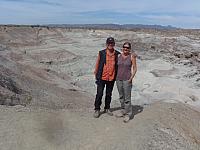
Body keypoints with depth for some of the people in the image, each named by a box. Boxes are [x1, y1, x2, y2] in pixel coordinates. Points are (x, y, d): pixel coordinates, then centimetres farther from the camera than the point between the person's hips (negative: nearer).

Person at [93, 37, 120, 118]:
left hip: (112, 78, 2)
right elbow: (97, 63, 4)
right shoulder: (101, 53, -4)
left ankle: (107, 108, 32)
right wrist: (96, 74, 6)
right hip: (102, 78, -2)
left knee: (109, 94, 15)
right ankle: (97, 109, 16)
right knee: (99, 94, 1)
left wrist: (117, 76, 7)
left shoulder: (117, 54, 0)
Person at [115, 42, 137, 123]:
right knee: (121, 96, 14)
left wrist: (131, 78, -11)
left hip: (127, 79, -5)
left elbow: (135, 68, -2)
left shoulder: (132, 56, -5)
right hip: (118, 79, 5)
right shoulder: (119, 55, 6)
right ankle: (123, 111, 29)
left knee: (127, 97, -4)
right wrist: (116, 76, 8)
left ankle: (128, 114, 8)